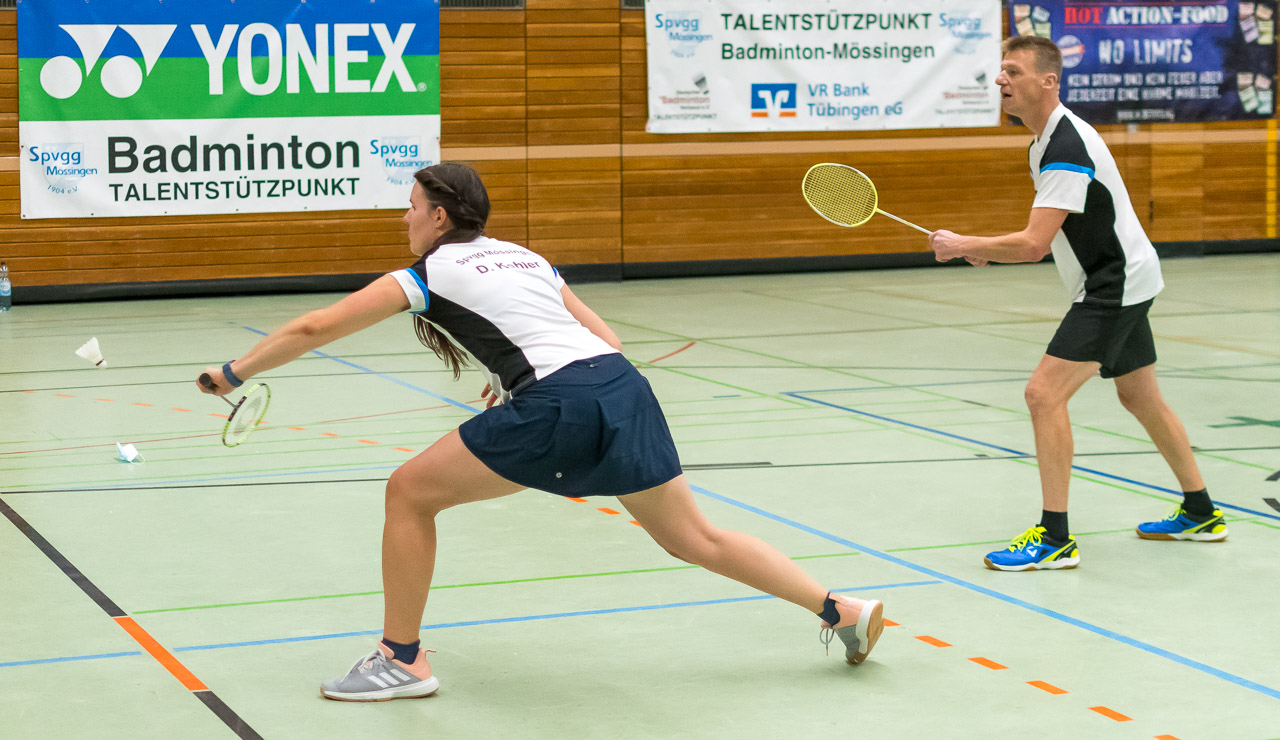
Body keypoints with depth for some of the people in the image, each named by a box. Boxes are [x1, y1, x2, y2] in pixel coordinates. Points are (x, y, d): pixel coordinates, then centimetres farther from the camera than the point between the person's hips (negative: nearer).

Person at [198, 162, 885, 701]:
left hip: (559, 405, -7)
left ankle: (401, 660, 11)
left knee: (410, 491, 6)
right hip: (622, 383, 7)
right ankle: (843, 610, 18)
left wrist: (234, 373, 19)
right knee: (695, 537, 17)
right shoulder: (528, 258, 27)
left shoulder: (431, 272, 9)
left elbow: (314, 328, 9)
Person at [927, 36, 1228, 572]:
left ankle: (1055, 539, -13)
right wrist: (990, 252, 4)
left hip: (1115, 285, -11)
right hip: (1118, 283, 11)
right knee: (1139, 397, 21)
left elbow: (1034, 244, -29)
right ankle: (1200, 513, 35)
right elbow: (1050, 240, 18)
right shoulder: (1045, 142, 9)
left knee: (1044, 393, -16)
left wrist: (961, 245, -18)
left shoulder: (1067, 147, -23)